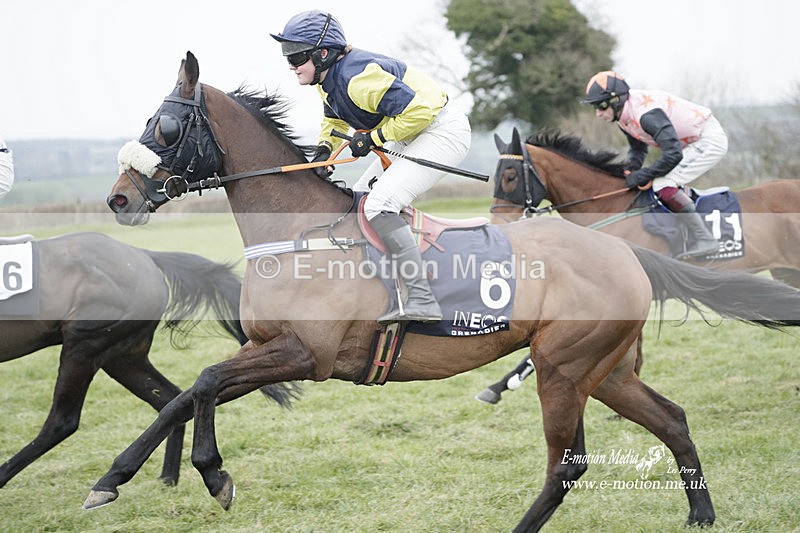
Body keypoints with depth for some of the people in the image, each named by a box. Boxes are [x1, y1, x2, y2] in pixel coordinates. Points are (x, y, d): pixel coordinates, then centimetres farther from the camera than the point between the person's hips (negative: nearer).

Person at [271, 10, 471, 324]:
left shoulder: (356, 78, -27)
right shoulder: (328, 79, 4)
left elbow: (417, 110, -29)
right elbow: (334, 120, 23)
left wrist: (373, 138, -20)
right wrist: (324, 149, 3)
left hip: (442, 131, -11)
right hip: (410, 140, 11)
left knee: (378, 204, -25)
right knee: (357, 202, 17)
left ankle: (422, 301, -28)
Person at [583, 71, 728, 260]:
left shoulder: (646, 114, -30)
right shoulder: (624, 116, 2)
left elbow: (673, 154, -33)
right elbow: (638, 149, 18)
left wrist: (642, 176, -23)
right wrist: (628, 171, -2)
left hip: (710, 141, -10)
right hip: (693, 142, 10)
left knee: (663, 184, -20)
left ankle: (703, 240, -15)